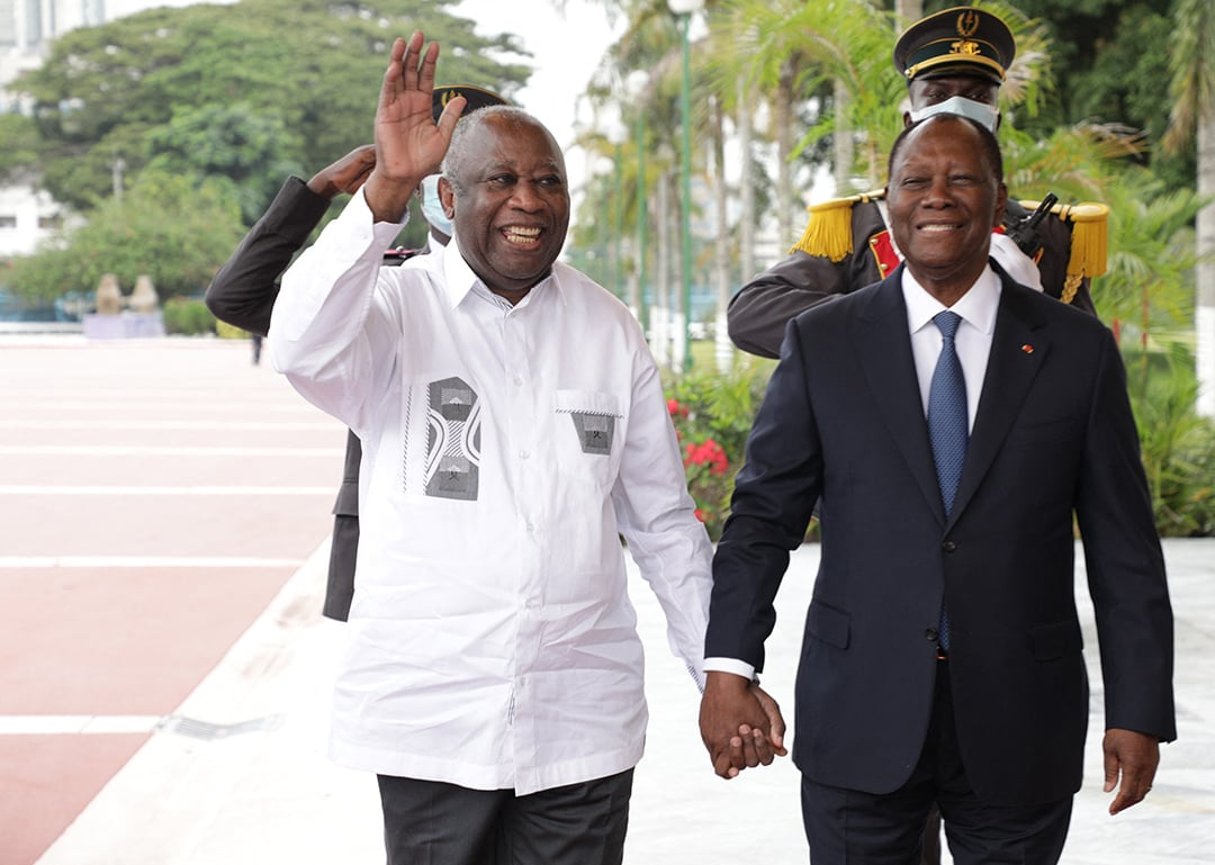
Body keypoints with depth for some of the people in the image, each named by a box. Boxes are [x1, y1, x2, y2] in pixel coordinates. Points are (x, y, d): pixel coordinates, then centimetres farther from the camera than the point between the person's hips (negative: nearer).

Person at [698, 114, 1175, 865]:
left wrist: (1140, 713, -1)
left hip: (1021, 728, 0)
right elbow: (764, 516, 2)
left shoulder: (1079, 350, 2)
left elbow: (1124, 548, 2)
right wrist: (729, 667, -8)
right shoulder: (822, 343, 3)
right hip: (861, 721, 0)